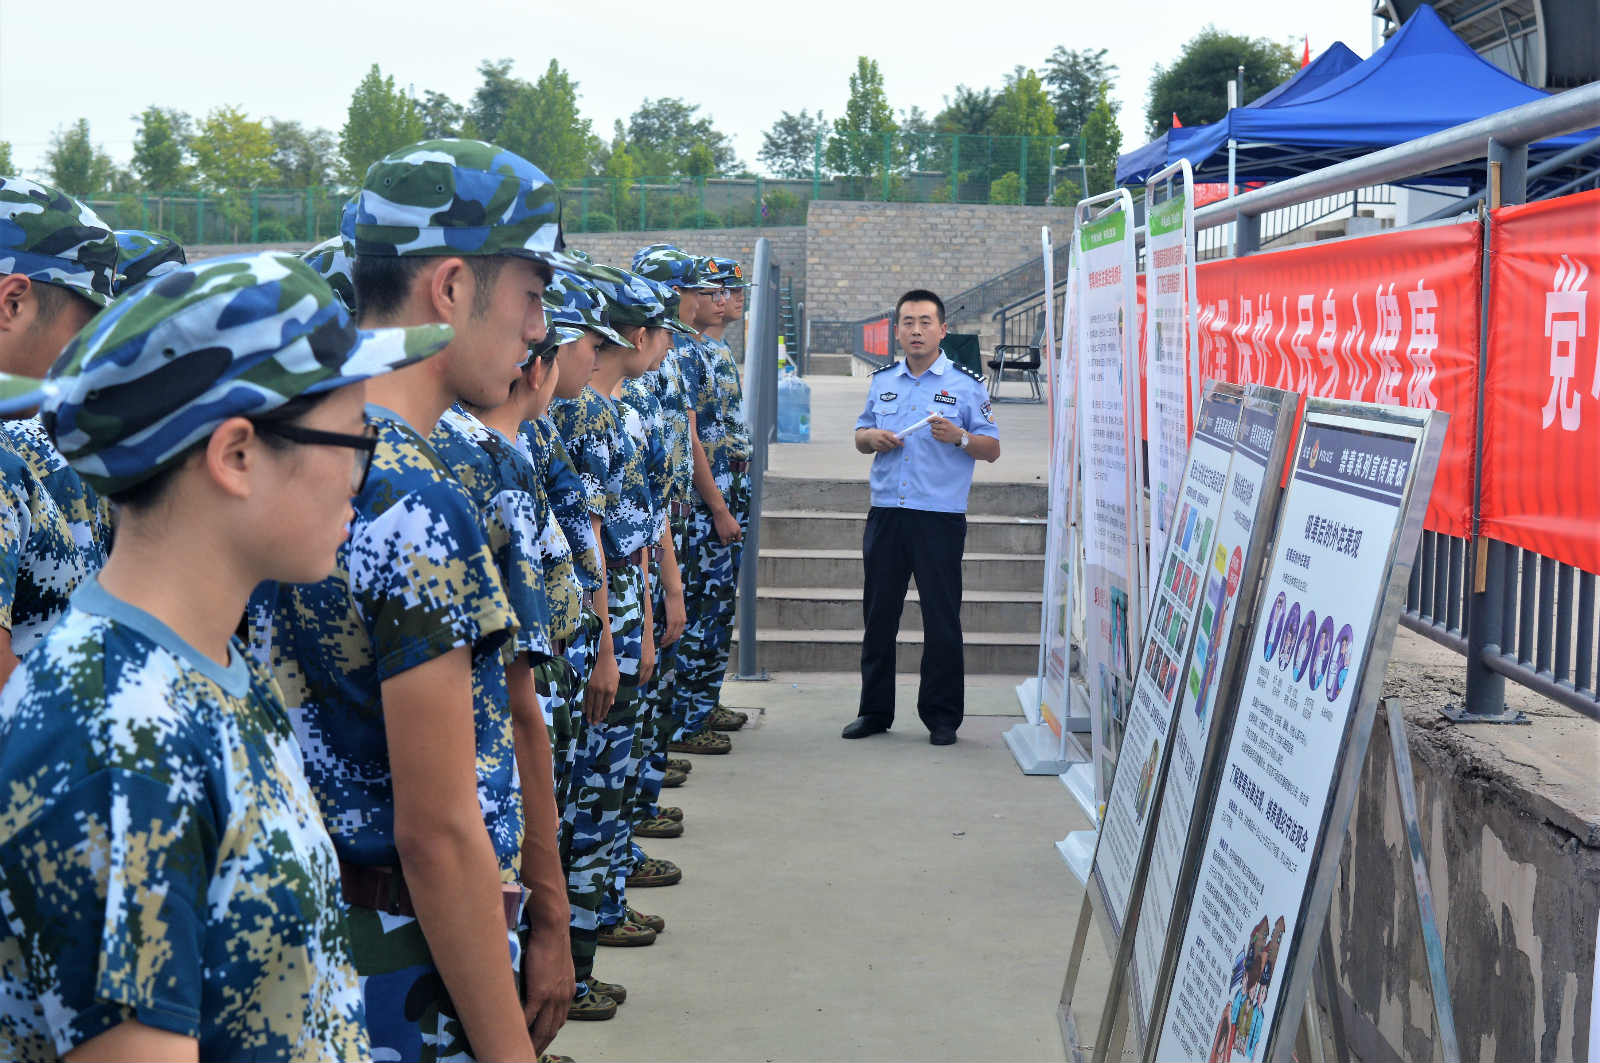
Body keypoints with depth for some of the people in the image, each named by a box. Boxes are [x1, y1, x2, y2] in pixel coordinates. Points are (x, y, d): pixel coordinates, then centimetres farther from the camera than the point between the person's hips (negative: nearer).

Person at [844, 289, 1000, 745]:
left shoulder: (966, 384, 1)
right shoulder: (882, 381, 14)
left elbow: (992, 448, 0)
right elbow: (861, 435, 22)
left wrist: (960, 437, -19)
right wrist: (872, 437, -1)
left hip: (940, 517, -4)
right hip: (886, 514, 4)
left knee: (942, 618, 0)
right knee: (878, 614, 8)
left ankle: (942, 716, 9)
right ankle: (875, 711, 18)